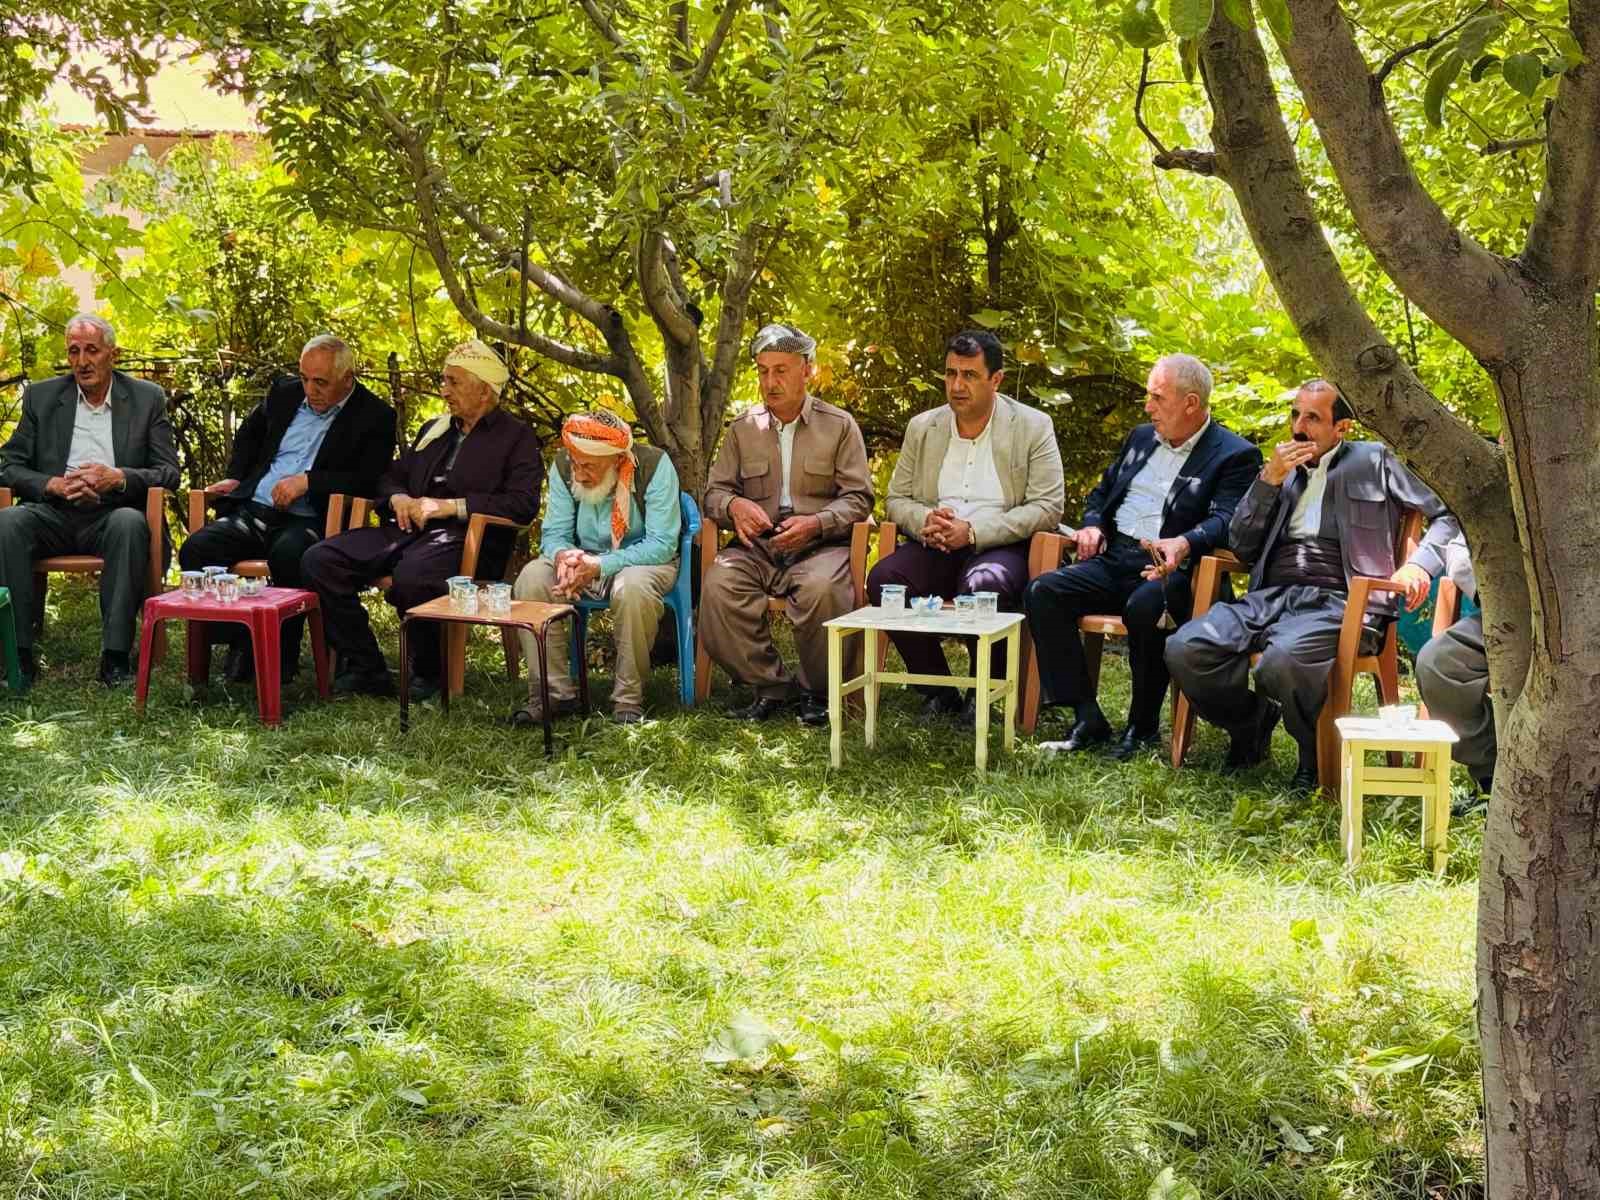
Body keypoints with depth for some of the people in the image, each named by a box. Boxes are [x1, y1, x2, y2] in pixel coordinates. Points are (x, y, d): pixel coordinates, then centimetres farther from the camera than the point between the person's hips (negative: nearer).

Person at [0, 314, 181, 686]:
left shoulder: (147, 399, 10)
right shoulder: (41, 396, 14)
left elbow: (169, 472, 3)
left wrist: (118, 478, -17)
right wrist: (53, 484, -12)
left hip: (113, 514, -2)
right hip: (54, 514, 2)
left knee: (129, 523, -37)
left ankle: (115, 656, -36)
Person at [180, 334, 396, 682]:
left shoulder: (375, 417, 0)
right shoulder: (285, 393, 16)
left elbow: (368, 480, -11)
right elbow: (250, 432, 36)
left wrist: (307, 481, -16)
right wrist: (237, 477, 21)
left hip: (309, 522, -5)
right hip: (253, 511, 5)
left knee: (288, 555, -39)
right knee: (196, 549, -22)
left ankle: (281, 657, -21)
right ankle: (240, 643, -10)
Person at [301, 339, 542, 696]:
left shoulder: (516, 437, 6)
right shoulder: (434, 430, 27)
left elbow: (523, 504, -9)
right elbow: (392, 476, 31)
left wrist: (450, 506, -13)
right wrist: (398, 498, 5)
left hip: (465, 536, -7)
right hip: (410, 529, 7)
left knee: (412, 576, -40)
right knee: (319, 560, -15)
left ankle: (427, 673, -13)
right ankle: (366, 669, -10)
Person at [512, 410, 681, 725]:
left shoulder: (654, 466, -21)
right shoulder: (564, 467, -8)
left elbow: (662, 545, -25)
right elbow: (554, 533, -3)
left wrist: (599, 566, -35)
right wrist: (562, 555, -30)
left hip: (644, 559, -4)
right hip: (583, 558, 4)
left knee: (633, 587, -39)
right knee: (531, 578, -23)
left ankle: (628, 697, -22)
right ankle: (553, 692, -17)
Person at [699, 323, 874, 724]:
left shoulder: (839, 425, 8)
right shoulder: (742, 429, 16)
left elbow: (858, 498, 2)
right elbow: (714, 491, 16)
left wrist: (816, 523, -17)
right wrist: (734, 505, -10)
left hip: (820, 545, -3)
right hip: (758, 547, 3)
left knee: (820, 587, -38)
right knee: (718, 583, -30)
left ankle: (818, 691, -13)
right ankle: (770, 686, -16)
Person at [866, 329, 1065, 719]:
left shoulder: (1033, 427, 0)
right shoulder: (922, 427, 13)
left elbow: (1047, 508, -7)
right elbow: (897, 499, 15)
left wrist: (974, 532, -17)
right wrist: (924, 521, -11)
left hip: (1000, 546, -4)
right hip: (935, 548, 4)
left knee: (985, 585, -38)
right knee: (883, 578, -26)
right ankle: (939, 693, -12)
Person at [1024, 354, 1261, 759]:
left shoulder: (1236, 456, 0)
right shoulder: (1141, 438, 22)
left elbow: (1225, 520, -14)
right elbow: (1102, 492, 31)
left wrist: (1184, 543, -35)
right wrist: (1092, 525, 8)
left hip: (1168, 569, -6)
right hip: (1113, 561, 6)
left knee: (1144, 607, -39)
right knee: (1042, 592, -19)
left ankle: (1143, 725, -17)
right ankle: (1087, 720, -18)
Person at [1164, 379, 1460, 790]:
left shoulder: (1373, 460, 14)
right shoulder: (1283, 469, 25)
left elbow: (1446, 516, 12)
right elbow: (1241, 546, 16)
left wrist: (1418, 564, -7)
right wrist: (1269, 478, 5)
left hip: (1337, 601, -4)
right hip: (1271, 597, 5)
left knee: (1283, 659, -39)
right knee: (1183, 649, -23)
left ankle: (1318, 752, -8)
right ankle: (1252, 722, 6)